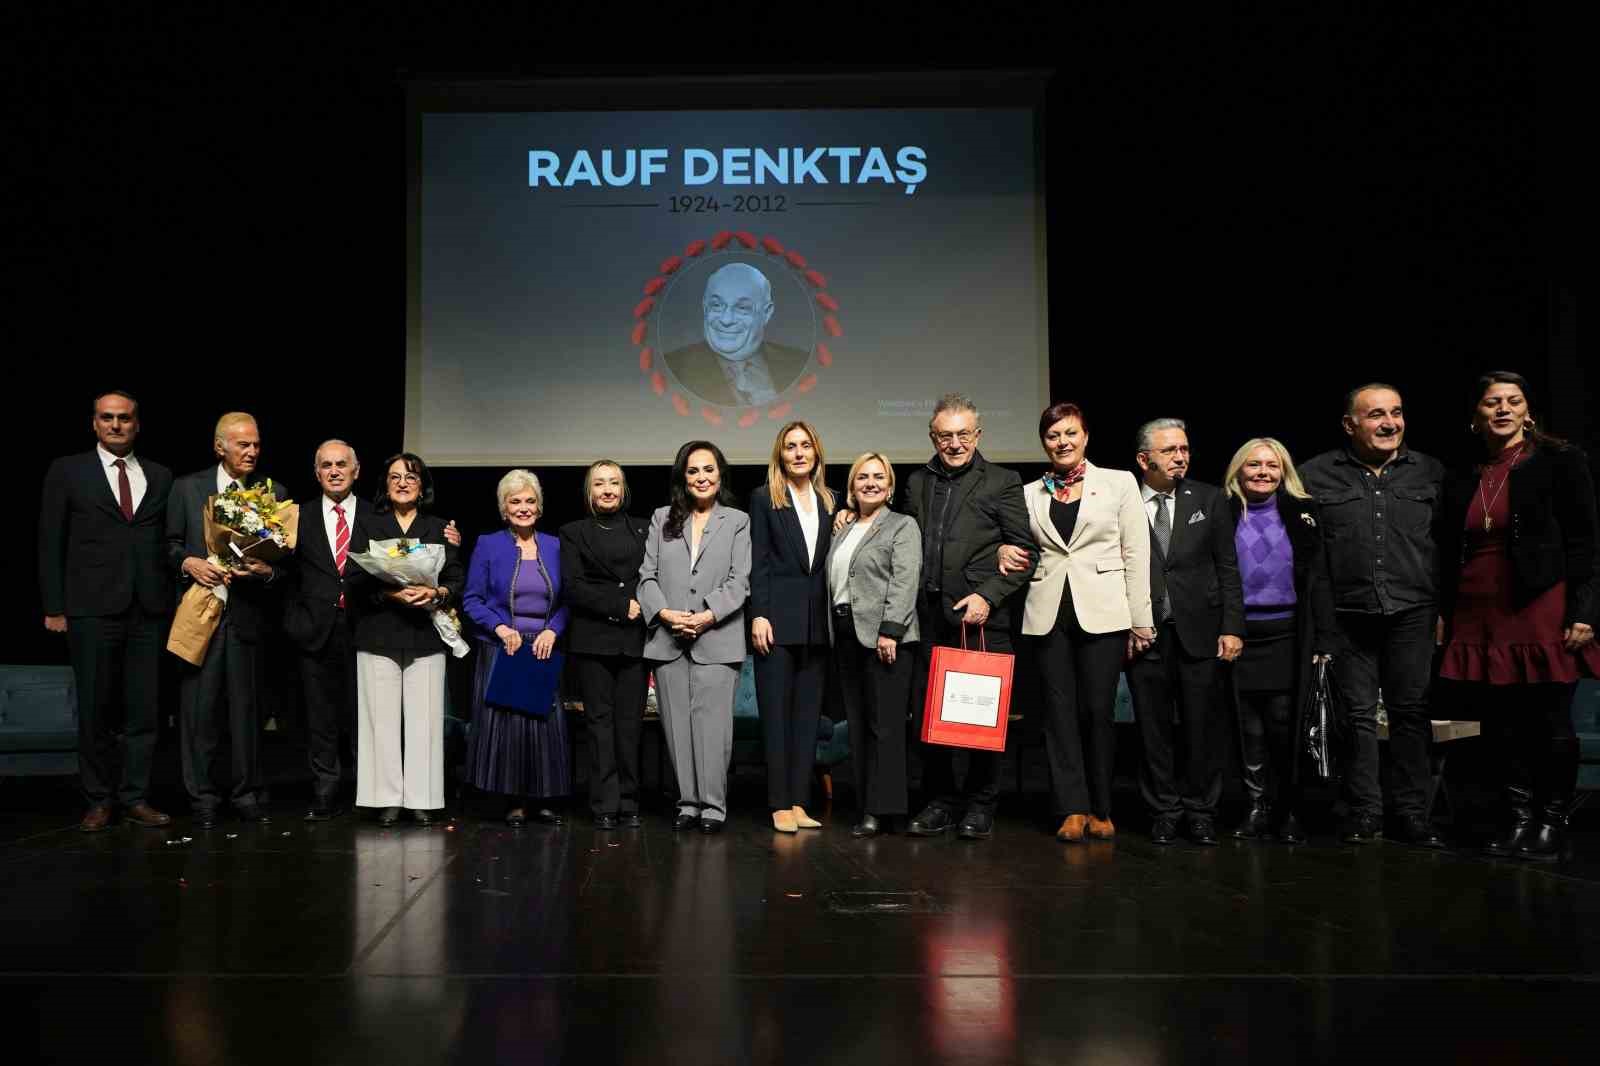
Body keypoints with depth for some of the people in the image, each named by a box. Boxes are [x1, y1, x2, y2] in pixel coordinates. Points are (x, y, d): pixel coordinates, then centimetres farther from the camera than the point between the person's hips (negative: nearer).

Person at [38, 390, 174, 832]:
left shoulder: (160, 477, 12)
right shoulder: (67, 472, 5)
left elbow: (168, 542, 11)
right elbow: (50, 544, 3)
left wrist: (172, 599, 2)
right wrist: (54, 608, -3)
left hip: (149, 610, 2)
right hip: (92, 609, -2)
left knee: (143, 709, 4)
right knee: (95, 710, 4)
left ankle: (135, 799, 12)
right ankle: (99, 801, 15)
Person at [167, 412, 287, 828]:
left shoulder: (275, 493, 7)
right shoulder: (187, 487, 8)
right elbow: (171, 543, 9)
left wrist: (267, 570, -13)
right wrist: (189, 563, -10)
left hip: (248, 611, 0)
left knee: (247, 706, 5)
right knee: (198, 707, 1)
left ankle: (247, 794, 15)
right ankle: (202, 798, 9)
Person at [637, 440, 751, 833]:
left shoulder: (737, 521, 8)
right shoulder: (662, 519, 14)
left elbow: (739, 581, -1)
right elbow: (647, 575, 8)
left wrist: (708, 616, -13)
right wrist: (664, 613, -9)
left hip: (717, 640, -3)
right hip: (668, 639, 3)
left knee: (712, 723, -7)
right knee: (677, 724, 4)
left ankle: (713, 805, -1)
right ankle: (687, 802, 12)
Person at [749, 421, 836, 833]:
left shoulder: (829, 501, 13)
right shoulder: (764, 498, 2)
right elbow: (757, 562, -3)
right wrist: (759, 615, -11)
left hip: (817, 622, 4)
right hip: (778, 619, -4)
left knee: (808, 714, 5)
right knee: (777, 714, -1)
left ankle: (799, 802, 11)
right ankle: (780, 805, 2)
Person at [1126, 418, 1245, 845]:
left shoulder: (1209, 499, 6)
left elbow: (1227, 568, 6)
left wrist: (1232, 627, 0)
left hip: (1199, 632, 1)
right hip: (1144, 634, -1)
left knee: (1203, 727, 5)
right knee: (1153, 729, 7)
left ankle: (1201, 812, 19)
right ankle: (1163, 811, 19)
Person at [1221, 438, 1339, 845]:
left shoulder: (1302, 512, 7)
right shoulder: (1222, 514, 5)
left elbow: (1318, 579, 5)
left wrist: (1324, 638, -2)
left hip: (1287, 638, 0)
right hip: (1239, 635, 0)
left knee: (1284, 724, -1)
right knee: (1249, 727, 4)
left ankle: (1288, 812, 10)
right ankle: (1257, 808, 13)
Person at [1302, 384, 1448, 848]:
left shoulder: (1430, 472, 8)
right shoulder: (1316, 475, 2)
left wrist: (1444, 608, 6)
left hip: (1412, 613, 1)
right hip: (1347, 615, -1)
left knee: (1411, 712, 4)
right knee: (1358, 715, 4)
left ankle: (1412, 816, 13)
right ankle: (1363, 814, 13)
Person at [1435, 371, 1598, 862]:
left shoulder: (1560, 462, 1)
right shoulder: (1462, 477, 13)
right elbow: (1448, 553, 16)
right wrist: (1443, 613, 11)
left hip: (1541, 614, -4)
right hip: (1478, 619, 4)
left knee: (1550, 725, 0)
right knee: (1500, 727, 7)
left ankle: (1552, 822, 13)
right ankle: (1519, 817, 18)